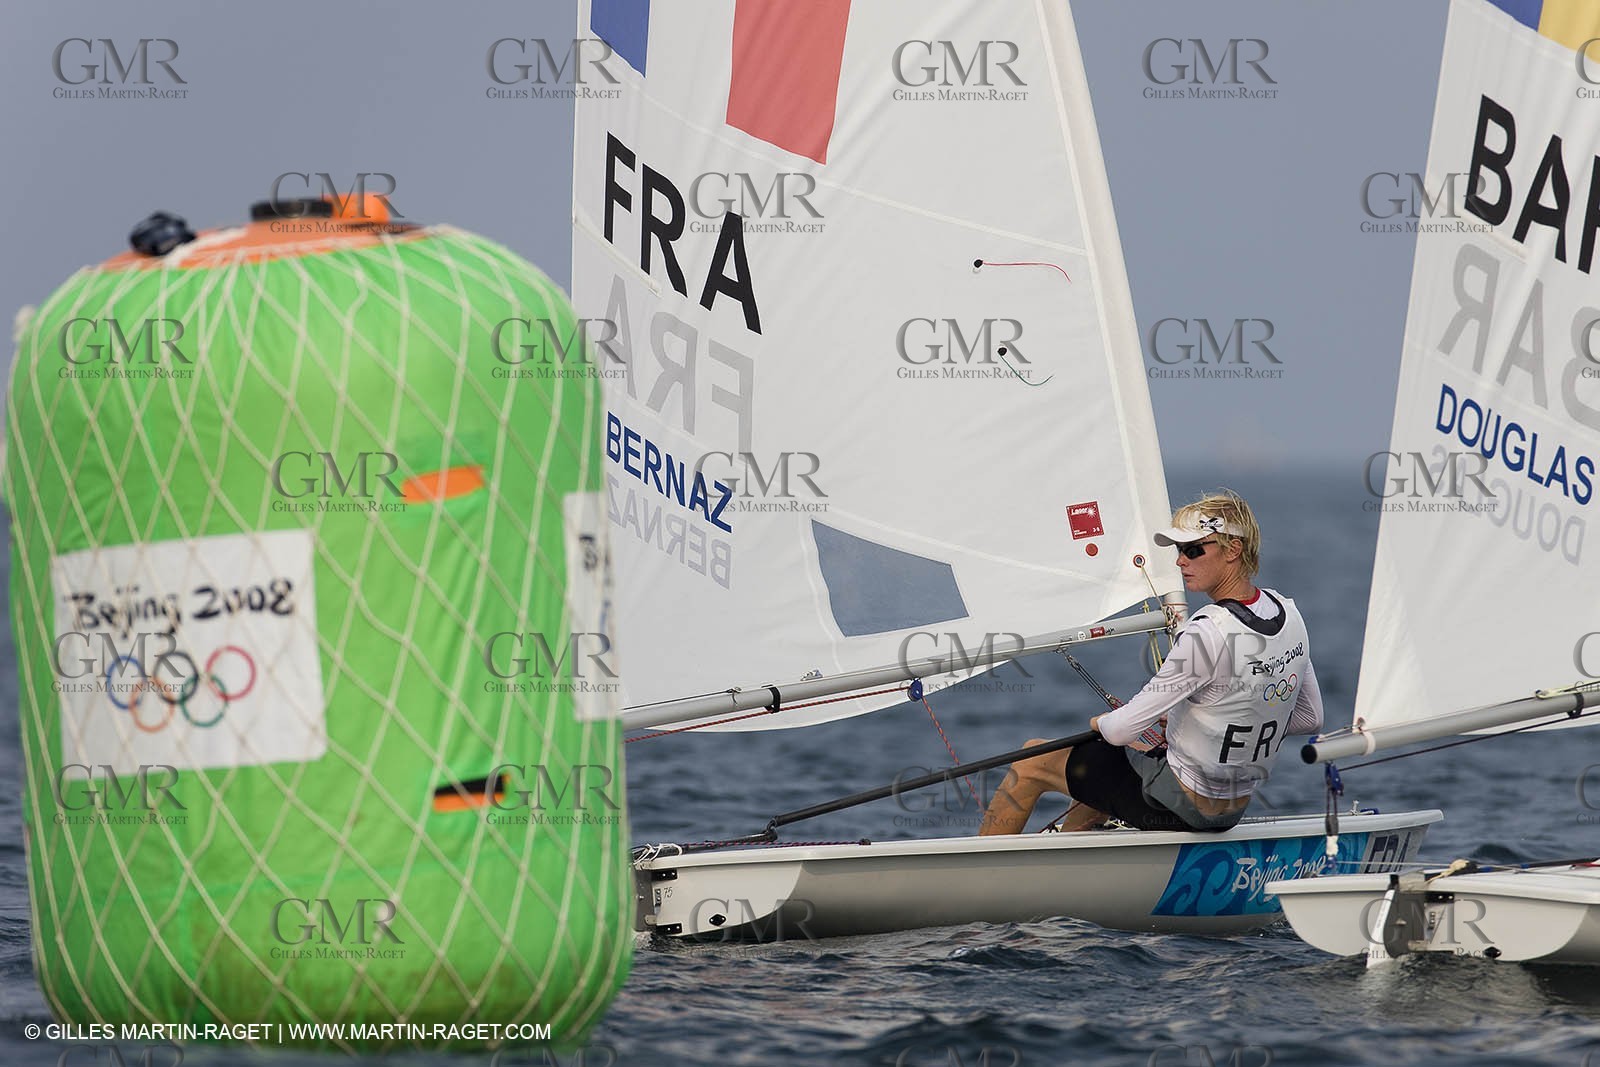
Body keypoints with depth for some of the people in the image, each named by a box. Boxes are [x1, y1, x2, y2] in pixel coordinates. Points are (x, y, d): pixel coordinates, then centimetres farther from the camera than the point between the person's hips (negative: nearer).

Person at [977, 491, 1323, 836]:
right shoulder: (1286, 611, -4)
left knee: (1032, 761, 12)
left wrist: (1099, 723, 0)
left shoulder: (1207, 633, -29)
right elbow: (1311, 717, 9)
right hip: (1235, 807, 8)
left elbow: (1122, 729, -24)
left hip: (1178, 807, -8)